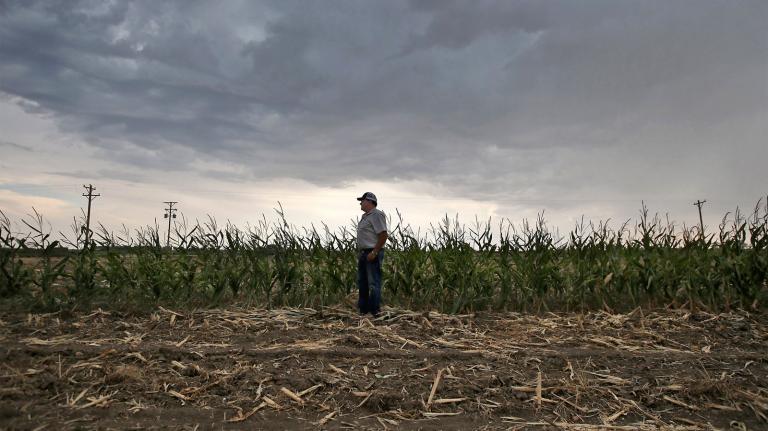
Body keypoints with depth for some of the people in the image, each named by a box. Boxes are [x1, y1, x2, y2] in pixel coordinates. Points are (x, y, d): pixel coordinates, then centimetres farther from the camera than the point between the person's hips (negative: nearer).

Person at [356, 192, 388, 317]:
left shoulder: (376, 215, -12)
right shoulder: (366, 216, 18)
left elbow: (383, 235, -19)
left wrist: (374, 252, -22)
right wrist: (360, 252, 15)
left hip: (372, 254, -10)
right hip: (363, 253, 10)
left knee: (374, 283, -6)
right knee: (362, 283, 15)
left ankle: (375, 311, -1)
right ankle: (363, 310, 25)